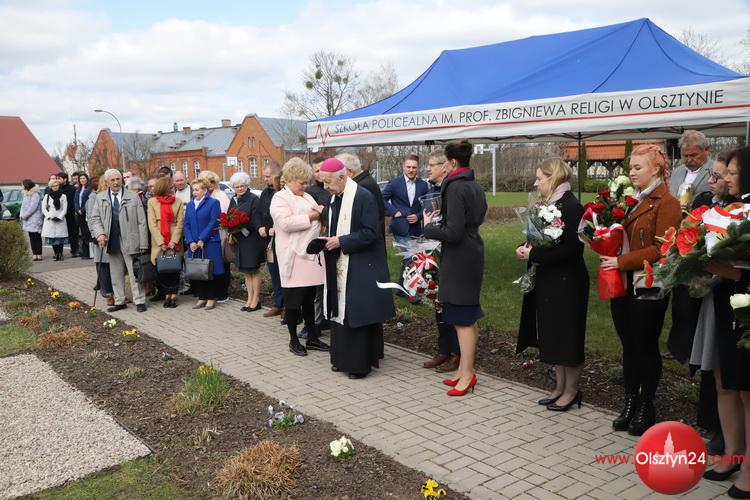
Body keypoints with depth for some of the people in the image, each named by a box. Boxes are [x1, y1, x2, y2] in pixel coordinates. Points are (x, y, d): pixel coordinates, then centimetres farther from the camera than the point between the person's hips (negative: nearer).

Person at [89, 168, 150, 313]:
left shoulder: (133, 197, -1)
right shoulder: (100, 198, 7)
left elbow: (142, 222, -2)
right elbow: (95, 218, 10)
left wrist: (143, 243, -7)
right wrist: (99, 234, -9)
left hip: (130, 241, -3)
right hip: (112, 242, 3)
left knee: (135, 272, 2)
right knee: (116, 274, 11)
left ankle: (139, 301, 9)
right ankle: (119, 301, 21)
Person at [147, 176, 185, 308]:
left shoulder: (178, 202, 5)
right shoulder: (152, 202, 4)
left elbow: (180, 223, 0)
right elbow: (152, 224, -3)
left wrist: (173, 241, -11)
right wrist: (161, 242, -11)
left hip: (174, 243, 0)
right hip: (159, 243, 0)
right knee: (161, 269, 1)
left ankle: (173, 296, 5)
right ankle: (166, 295, 8)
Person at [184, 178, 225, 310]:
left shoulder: (213, 203, -3)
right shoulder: (190, 205, 13)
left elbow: (213, 223, -10)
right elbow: (186, 224, 9)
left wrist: (201, 240, -14)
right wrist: (190, 242, -5)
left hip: (209, 243, -5)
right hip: (194, 245, 5)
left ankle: (211, 298, 8)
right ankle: (201, 298, 17)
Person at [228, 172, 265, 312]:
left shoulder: (254, 200, -11)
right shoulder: (234, 200, 12)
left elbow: (256, 221, -16)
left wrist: (241, 227, -26)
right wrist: (231, 233, -2)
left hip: (251, 240, -7)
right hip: (239, 241, 7)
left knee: (254, 270, 2)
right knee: (246, 271, 13)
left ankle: (256, 299, 10)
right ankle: (250, 299, 21)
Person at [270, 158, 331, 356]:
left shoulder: (307, 197, 16)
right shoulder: (280, 198, -6)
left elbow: (318, 220, 23)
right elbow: (285, 223, -21)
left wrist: (322, 214, 1)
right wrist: (309, 217, -17)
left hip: (311, 256, 7)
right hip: (293, 258, -7)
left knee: (309, 299, 13)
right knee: (293, 300, 2)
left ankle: (312, 337, 21)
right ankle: (293, 340, 13)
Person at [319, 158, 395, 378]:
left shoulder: (364, 197, -14)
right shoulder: (334, 198, 10)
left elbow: (370, 233, -18)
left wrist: (340, 241, -18)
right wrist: (328, 241, 0)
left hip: (360, 269, -8)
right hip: (339, 266, 8)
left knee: (358, 316, -1)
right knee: (339, 313, 12)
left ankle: (360, 363, 10)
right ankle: (342, 358, 25)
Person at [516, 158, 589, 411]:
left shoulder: (571, 207, -16)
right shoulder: (548, 204, 10)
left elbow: (572, 248, -22)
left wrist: (535, 254, -19)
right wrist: (528, 248, -2)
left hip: (567, 283, -9)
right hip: (548, 281, 9)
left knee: (566, 336, 2)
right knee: (552, 335, 14)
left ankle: (571, 390, 16)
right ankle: (560, 386, 26)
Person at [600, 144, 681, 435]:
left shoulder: (667, 203, -9)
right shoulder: (632, 200, 13)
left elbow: (661, 249, -17)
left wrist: (622, 261, -18)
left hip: (648, 288, -7)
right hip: (623, 285, 7)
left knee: (646, 347, 6)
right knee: (628, 346, 13)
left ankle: (646, 408, 21)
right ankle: (630, 404, 25)